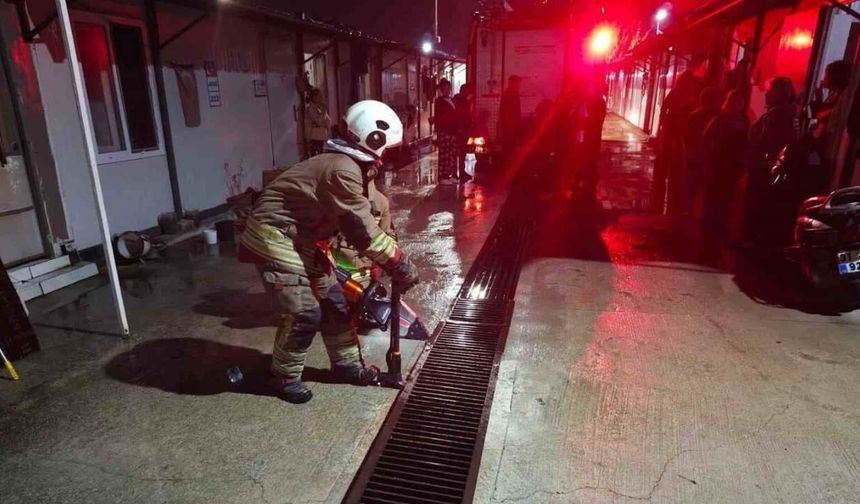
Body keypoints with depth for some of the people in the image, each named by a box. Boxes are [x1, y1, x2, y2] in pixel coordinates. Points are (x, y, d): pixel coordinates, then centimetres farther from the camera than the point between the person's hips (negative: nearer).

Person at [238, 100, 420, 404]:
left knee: (333, 299, 12)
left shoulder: (352, 165, 7)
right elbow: (361, 229, -27)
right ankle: (284, 377, 13)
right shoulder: (342, 170, -26)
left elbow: (361, 221, 9)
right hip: (276, 236, -10)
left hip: (301, 236, 10)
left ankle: (346, 365, 26)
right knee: (304, 313, -9)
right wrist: (399, 264, -20)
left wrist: (388, 259, 5)